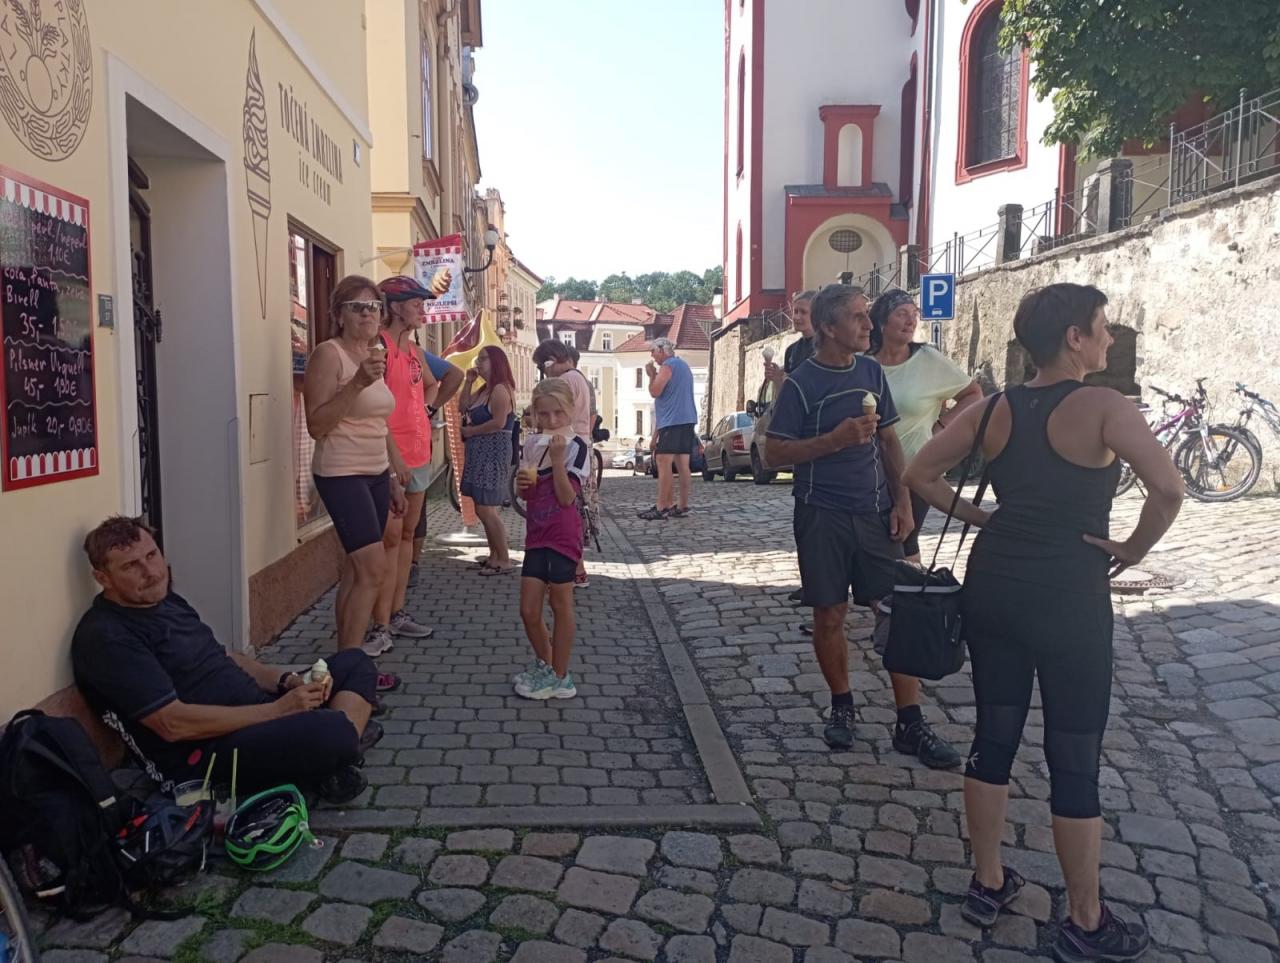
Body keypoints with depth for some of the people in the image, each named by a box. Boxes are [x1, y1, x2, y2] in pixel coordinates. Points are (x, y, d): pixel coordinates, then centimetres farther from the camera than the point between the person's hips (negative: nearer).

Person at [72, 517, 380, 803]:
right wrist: (277, 710, -20)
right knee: (333, 732, -35)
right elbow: (173, 723, -22)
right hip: (202, 757, -10)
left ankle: (339, 754, -14)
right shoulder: (106, 637, -15)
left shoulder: (165, 599, 15)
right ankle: (344, 745, -1)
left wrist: (287, 680, 1)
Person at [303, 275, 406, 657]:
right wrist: (357, 383, -27)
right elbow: (316, 425, -19)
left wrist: (394, 479, 18)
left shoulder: (375, 355, 13)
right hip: (342, 475, -8)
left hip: (376, 474, 8)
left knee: (357, 567, 10)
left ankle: (348, 647, 19)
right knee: (374, 568, -12)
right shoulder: (328, 354, -11)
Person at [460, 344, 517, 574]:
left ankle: (504, 560, -3)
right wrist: (468, 382, 7)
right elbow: (464, 408, 15)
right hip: (481, 454, 10)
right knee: (488, 509, 12)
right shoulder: (484, 390, 16)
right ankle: (494, 555, 20)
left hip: (493, 454, -10)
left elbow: (499, 422, -23)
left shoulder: (500, 389, -14)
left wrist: (470, 431, -12)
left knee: (485, 510, -10)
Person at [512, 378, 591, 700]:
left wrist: (557, 457, -25)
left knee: (560, 605, 7)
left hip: (563, 537, -6)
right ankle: (544, 664, 33)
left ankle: (559, 677, 20)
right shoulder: (531, 444, 7)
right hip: (536, 536, 6)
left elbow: (567, 497, -20)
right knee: (528, 611, 9)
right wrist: (522, 482, -5)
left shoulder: (576, 447, -11)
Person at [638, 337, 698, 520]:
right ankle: (682, 506, 6)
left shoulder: (668, 366, -8)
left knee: (664, 464, -11)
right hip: (687, 420, 10)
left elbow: (654, 392, -15)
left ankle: (662, 508, -13)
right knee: (682, 465, 6)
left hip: (672, 421, -10)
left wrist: (651, 375, 1)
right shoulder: (683, 365, 22)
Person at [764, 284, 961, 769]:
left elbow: (889, 442, 14)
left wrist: (902, 501, 6)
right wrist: (836, 439, -19)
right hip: (822, 516, -4)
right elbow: (775, 452, -9)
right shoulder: (801, 383, -7)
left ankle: (910, 724, 8)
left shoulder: (872, 372, 8)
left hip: (874, 512, 4)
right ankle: (841, 706, 26)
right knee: (829, 616, 6)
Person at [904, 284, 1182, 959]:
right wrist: (1134, 548, -9)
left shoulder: (994, 409, 4)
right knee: (1075, 764, 7)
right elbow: (1168, 488, -26)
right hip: (1068, 599, -5)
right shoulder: (1103, 408, -13)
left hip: (992, 589, 6)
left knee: (993, 739, 16)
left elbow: (920, 475, 9)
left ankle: (988, 885, 31)